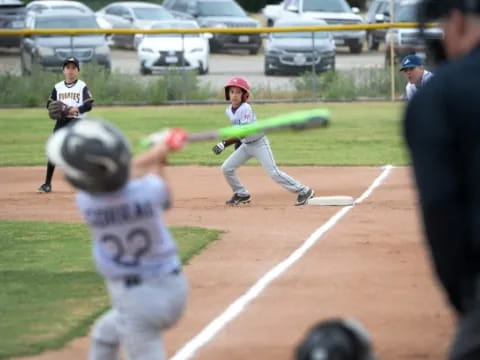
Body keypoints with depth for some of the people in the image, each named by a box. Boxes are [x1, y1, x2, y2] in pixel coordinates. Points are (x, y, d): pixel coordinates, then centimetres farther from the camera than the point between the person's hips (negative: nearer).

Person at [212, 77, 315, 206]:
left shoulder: (245, 109, -24)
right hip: (246, 145, 8)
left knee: (273, 172, -16)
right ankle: (242, 195, 18)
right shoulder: (229, 110, 0)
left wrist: (225, 143, -36)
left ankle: (303, 191, -11)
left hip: (259, 143, -8)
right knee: (226, 168, 2)